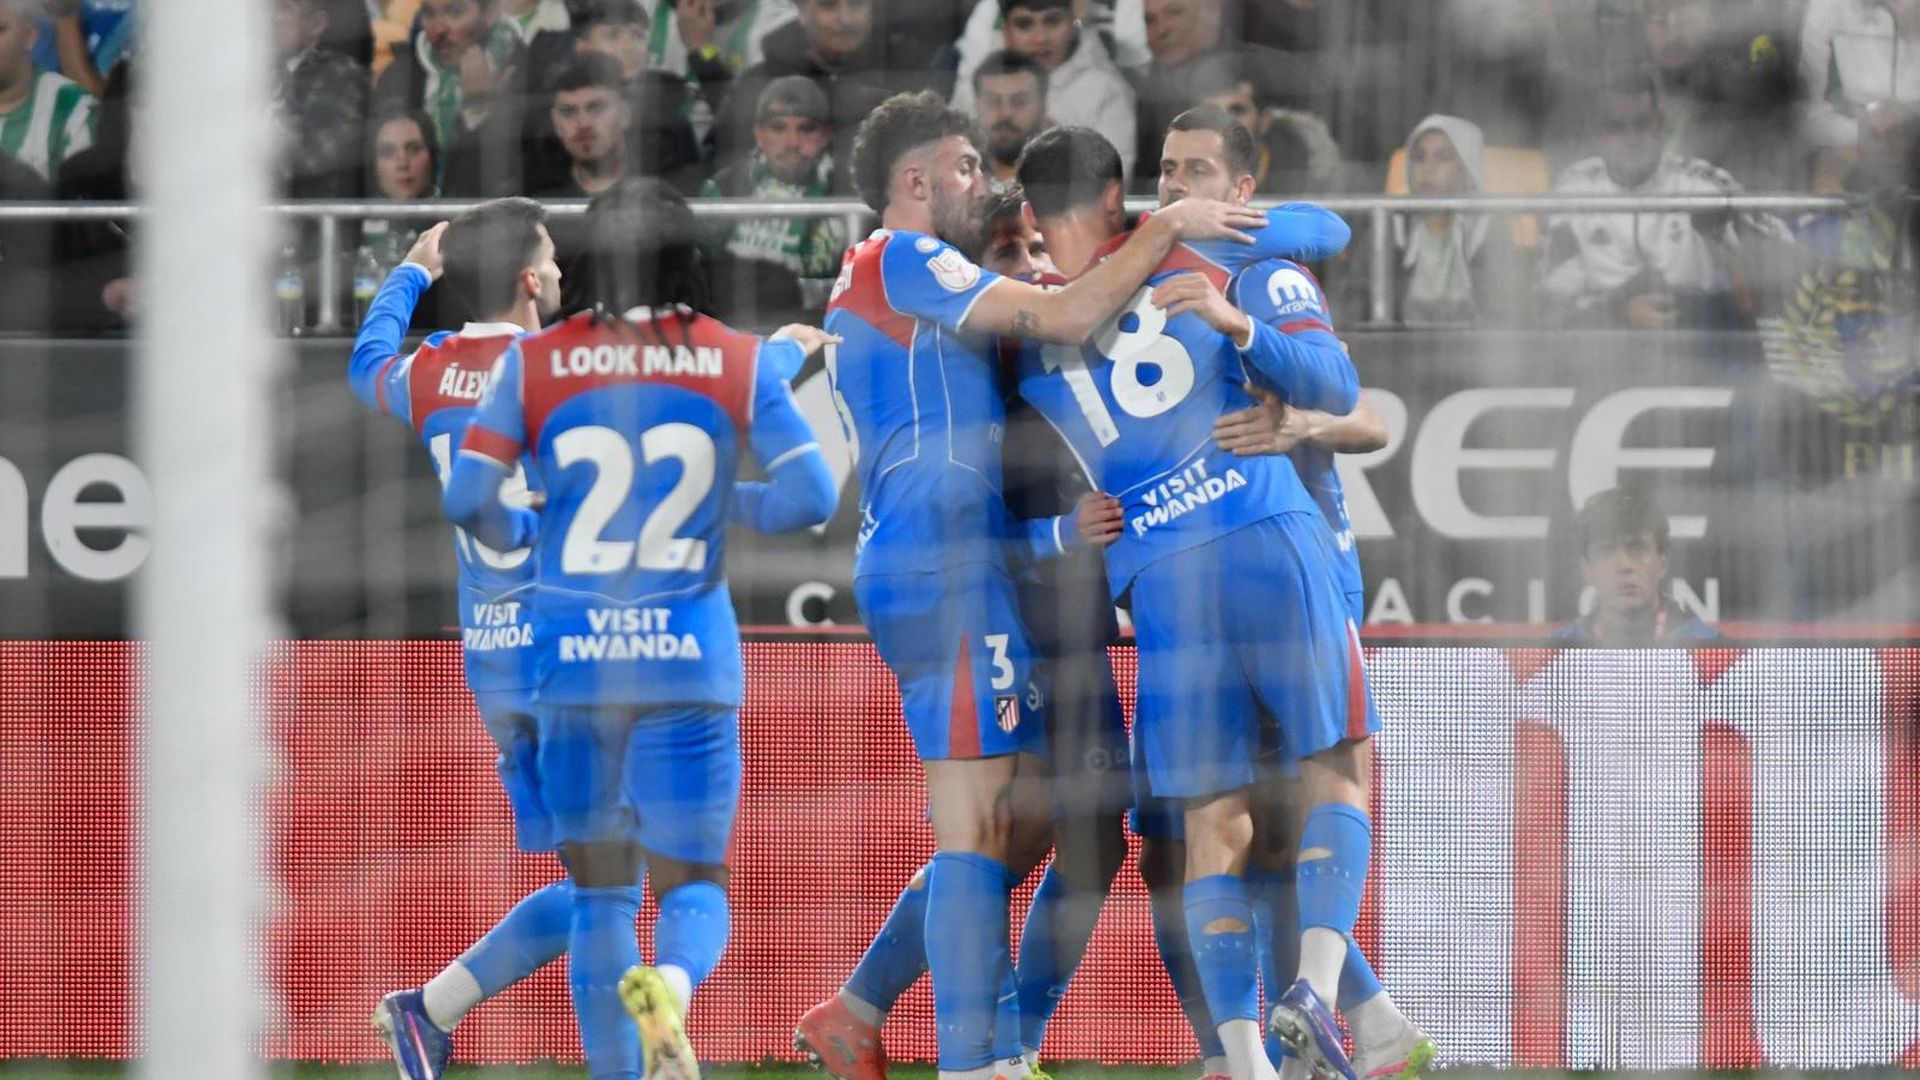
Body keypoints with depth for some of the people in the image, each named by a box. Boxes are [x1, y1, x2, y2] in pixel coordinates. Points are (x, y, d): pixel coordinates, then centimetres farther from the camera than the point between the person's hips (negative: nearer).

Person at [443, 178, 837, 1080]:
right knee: (693, 882, 4)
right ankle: (669, 985, -29)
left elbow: (466, 500, -5)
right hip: (689, 658, -1)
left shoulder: (535, 364, -1)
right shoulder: (744, 364, -1)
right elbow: (809, 497, -4)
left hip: (572, 656, 1)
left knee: (599, 893, 14)